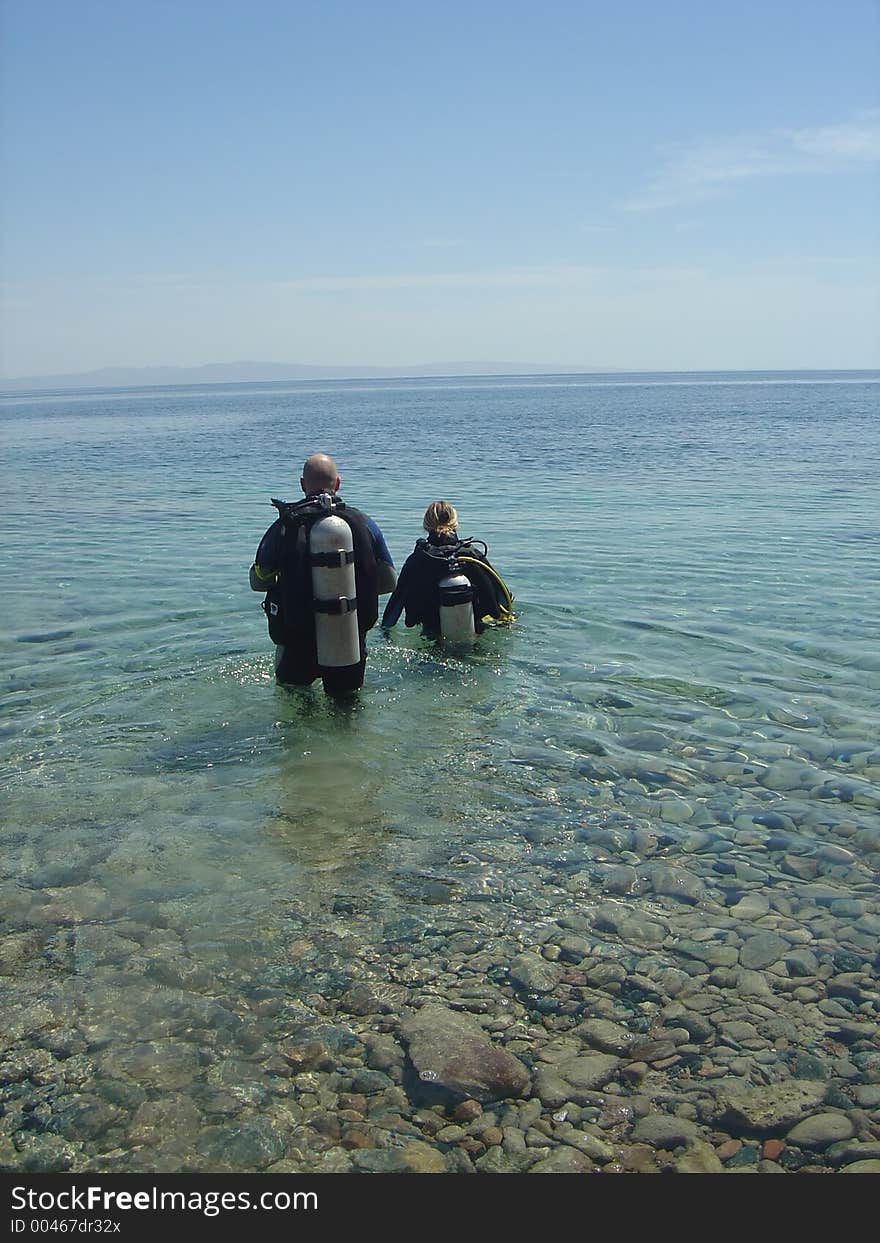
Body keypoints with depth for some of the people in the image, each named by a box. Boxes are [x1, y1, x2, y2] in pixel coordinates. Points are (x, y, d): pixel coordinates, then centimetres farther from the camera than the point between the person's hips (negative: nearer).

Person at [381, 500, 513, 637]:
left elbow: (396, 600, -2)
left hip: (433, 634, 1)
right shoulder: (473, 554, -10)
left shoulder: (415, 561, -11)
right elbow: (501, 591, -1)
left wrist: (384, 627, 14)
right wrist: (507, 614, 19)